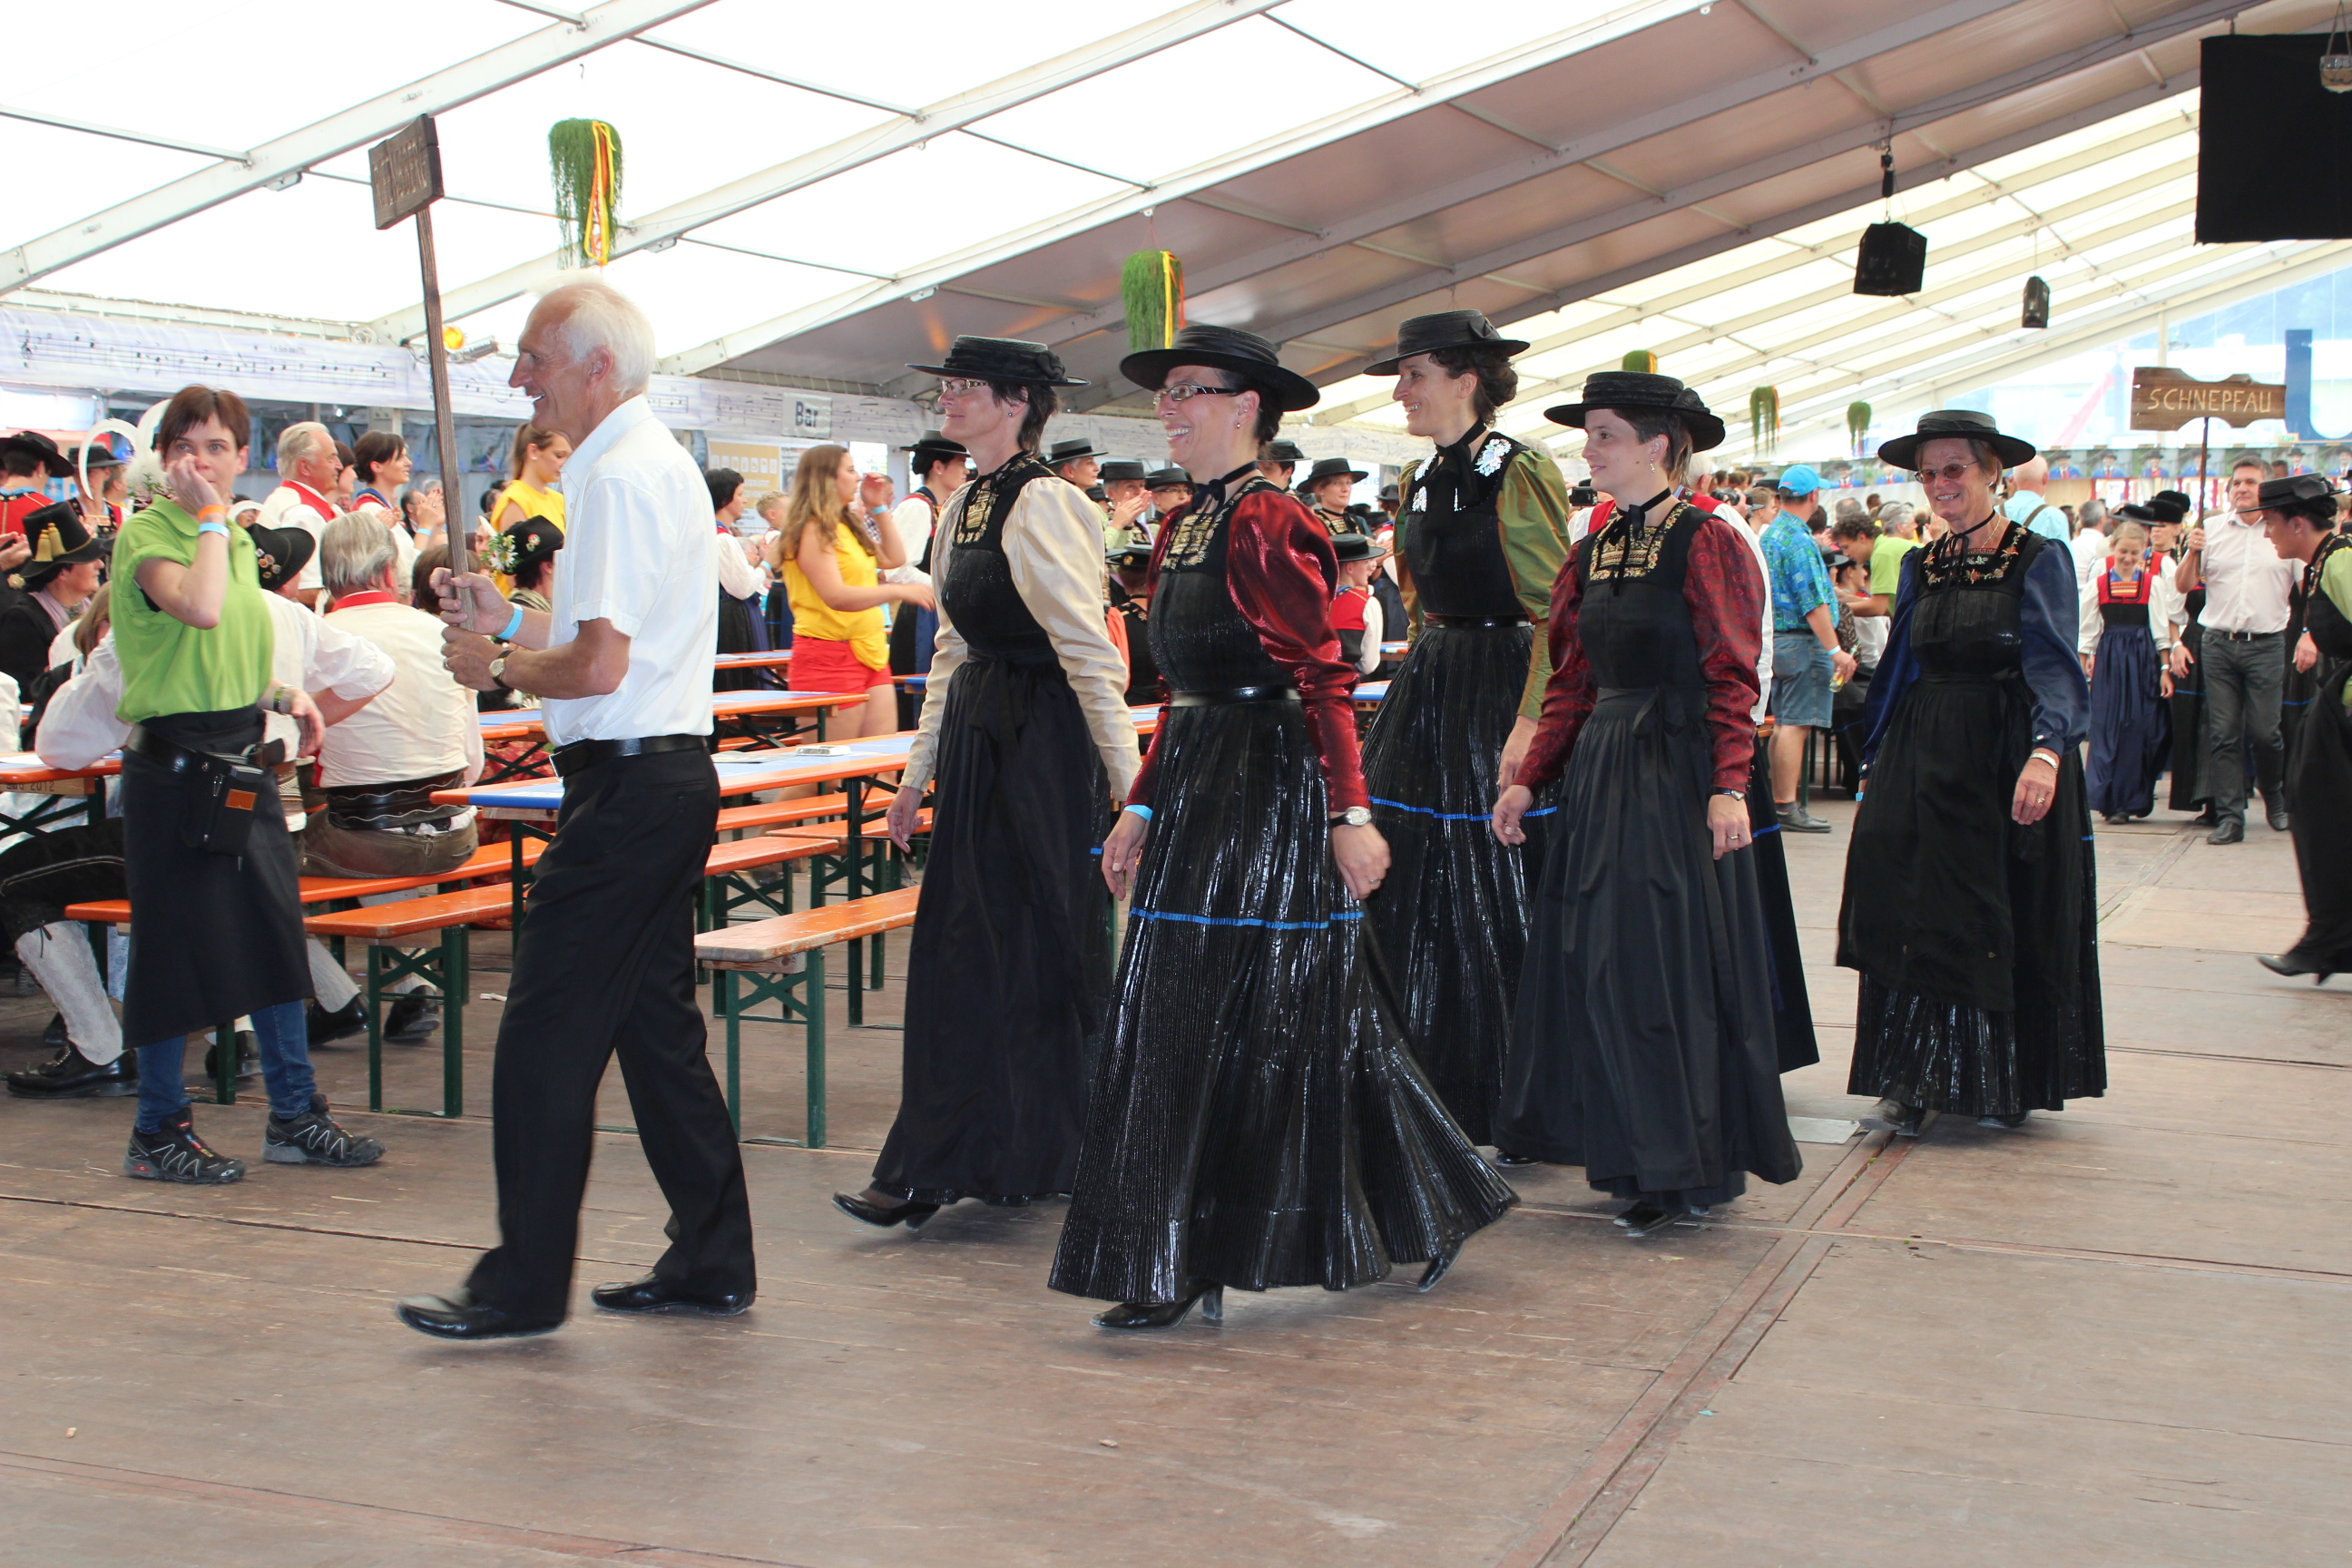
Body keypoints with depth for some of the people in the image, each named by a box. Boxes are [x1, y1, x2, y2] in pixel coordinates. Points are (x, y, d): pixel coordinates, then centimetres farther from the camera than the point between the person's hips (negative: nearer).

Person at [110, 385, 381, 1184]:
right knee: (175, 946, -1)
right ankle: (158, 1132, 12)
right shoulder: (143, 534, -10)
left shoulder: (238, 543, 14)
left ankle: (294, 1115, 21)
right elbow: (198, 609, -31)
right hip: (174, 766, -8)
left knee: (275, 931, 11)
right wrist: (209, 517, -21)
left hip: (241, 762, 8)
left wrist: (284, 694, 9)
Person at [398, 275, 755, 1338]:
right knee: (655, 1023, 15)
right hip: (670, 774, 11)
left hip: (629, 787, -11)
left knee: (546, 1039, -4)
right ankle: (710, 1262, 21)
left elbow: (599, 664, -22)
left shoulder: (620, 475, -15)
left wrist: (500, 666, -5)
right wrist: (507, 621, 14)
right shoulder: (657, 461, 17)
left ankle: (525, 1285, 3)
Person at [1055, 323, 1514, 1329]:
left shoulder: (1264, 523, -13)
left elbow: (1323, 678, -17)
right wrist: (1142, 808, 18)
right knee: (1183, 1025, 11)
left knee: (1257, 1024, -1)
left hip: (1271, 794, -9)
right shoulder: (1181, 529, 14)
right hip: (1198, 794, 9)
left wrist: (1350, 813, -21)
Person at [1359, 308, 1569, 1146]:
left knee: (1493, 895, -3)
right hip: (1427, 693, 8)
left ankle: (1513, 1103, 10)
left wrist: (1529, 723, -21)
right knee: (1411, 883, 8)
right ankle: (1430, 1085, 19)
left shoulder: (1520, 474, -12)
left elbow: (1554, 611, -15)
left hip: (1501, 697, -8)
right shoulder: (1419, 480, 12)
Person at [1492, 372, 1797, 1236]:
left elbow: (1732, 678, -13)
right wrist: (1528, 779, 9)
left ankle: (1684, 1170, 7)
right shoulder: (1594, 551, 13)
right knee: (1597, 964, 8)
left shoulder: (1707, 542, -8)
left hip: (1679, 771, -7)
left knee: (1667, 964, -4)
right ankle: (1637, 1158, 19)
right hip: (1600, 770, 7)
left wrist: (1729, 785, -21)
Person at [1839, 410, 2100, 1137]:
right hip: (1925, 762, 5)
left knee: (2010, 922, 2)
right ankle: (1915, 1080, 5)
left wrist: (2046, 751, -31)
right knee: (1917, 917, 0)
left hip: (2006, 757, -4)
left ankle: (2005, 1083, 14)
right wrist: (1879, 762, 13)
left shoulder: (2040, 559, -6)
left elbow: (2054, 667, -16)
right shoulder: (1920, 566, 11)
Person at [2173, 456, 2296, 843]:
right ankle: (2229, 817, 5)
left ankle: (2275, 798, 26)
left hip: (2267, 646, -2)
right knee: (2223, 734, 0)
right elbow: (2184, 585, 8)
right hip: (2218, 643, 2)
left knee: (2264, 731, -2)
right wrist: (2192, 552, -10)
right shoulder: (2211, 528, 6)